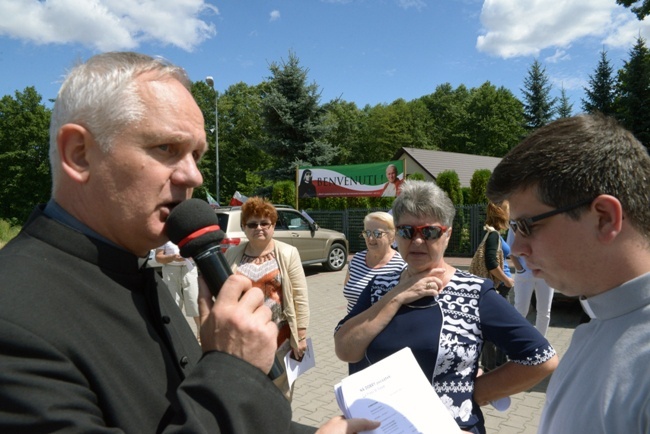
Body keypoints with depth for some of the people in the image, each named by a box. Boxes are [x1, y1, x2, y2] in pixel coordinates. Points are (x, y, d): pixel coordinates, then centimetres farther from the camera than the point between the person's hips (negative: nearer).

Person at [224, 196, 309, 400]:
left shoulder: (287, 254, -5)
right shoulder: (232, 254, 3)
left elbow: (300, 297, -5)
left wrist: (300, 335, -7)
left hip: (278, 335, -2)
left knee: (279, 388, 14)